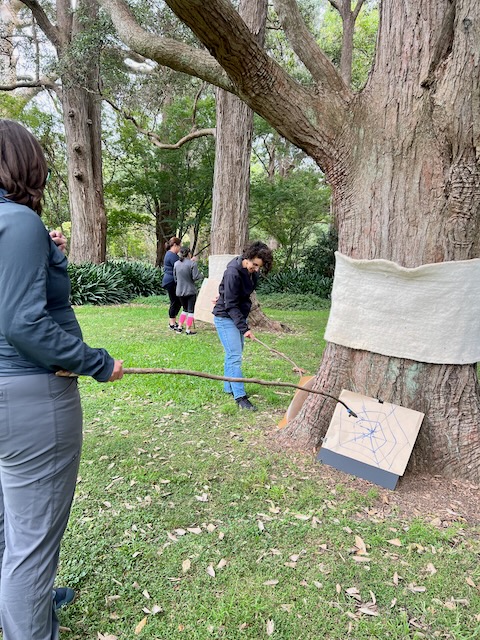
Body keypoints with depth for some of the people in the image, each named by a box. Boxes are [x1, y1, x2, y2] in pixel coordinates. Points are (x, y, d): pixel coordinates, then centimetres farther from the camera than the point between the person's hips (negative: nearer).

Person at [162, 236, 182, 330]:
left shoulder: (169, 254, 17)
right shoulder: (172, 255, -16)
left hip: (170, 281, 11)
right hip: (171, 282, -11)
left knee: (177, 302, 14)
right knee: (175, 302, -3)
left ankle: (172, 322, 22)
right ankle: (172, 324, 5)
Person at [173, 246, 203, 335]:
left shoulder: (176, 263, 4)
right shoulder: (192, 263, -14)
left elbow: (175, 277, 12)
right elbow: (195, 277, -17)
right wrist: (200, 275, 3)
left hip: (179, 291, 5)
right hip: (190, 291, -5)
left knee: (185, 309, 21)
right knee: (191, 310, 6)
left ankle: (179, 327, 18)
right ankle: (188, 330, 7)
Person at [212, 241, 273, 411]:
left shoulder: (252, 272, -1)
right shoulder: (233, 274, -26)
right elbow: (231, 306, -26)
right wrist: (244, 328, -29)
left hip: (238, 316, 8)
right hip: (225, 317, -8)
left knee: (233, 354, 15)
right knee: (235, 356, -10)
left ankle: (229, 387, 28)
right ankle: (240, 396, -7)